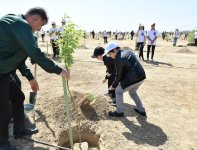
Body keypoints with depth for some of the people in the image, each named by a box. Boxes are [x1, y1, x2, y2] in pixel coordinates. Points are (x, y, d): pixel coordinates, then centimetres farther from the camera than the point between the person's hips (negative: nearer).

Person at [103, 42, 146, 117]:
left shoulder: (118, 59, -15)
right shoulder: (128, 52, 13)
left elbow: (118, 75, -7)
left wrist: (113, 86, 8)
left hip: (132, 79, -9)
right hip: (141, 76, 9)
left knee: (118, 91, 10)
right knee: (132, 92, 30)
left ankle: (119, 112, 21)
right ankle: (141, 110, 37)